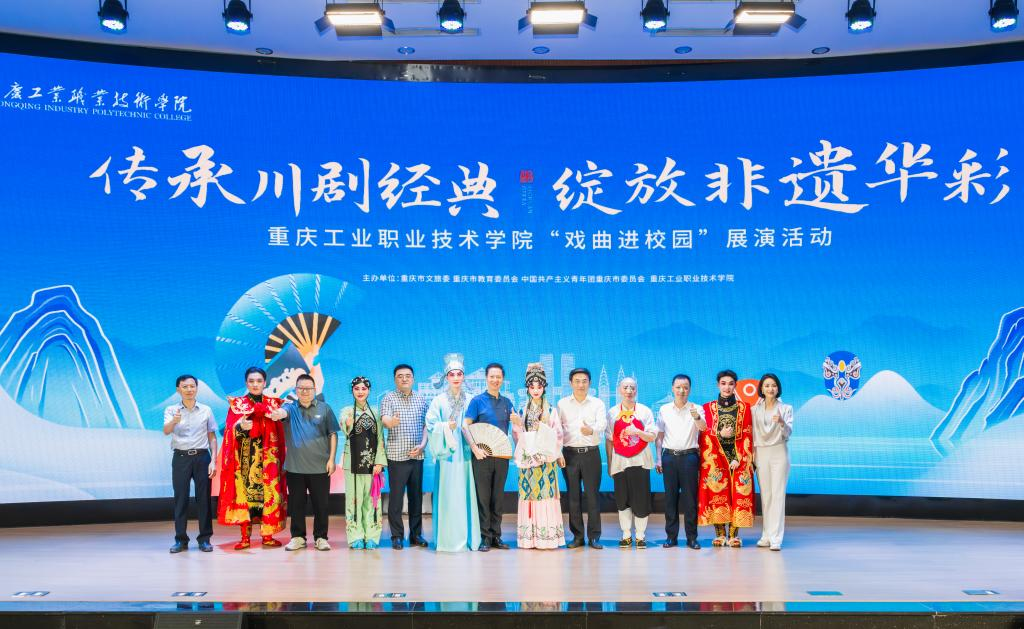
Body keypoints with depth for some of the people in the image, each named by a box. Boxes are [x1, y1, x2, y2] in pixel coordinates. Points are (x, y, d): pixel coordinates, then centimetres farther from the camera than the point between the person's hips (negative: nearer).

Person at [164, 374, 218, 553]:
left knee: (203, 498, 2)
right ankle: (180, 540, 8)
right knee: (180, 498, 1)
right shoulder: (171, 410, 2)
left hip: (202, 457, 1)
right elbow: (166, 431, -16)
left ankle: (204, 539, 9)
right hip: (181, 457, -1)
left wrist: (213, 461, -2)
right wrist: (174, 421, -39)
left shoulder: (206, 410, 6)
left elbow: (212, 437, 8)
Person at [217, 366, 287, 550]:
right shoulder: (237, 404, 6)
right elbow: (231, 432, -5)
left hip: (268, 456, 1)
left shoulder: (273, 403, 10)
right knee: (244, 492, -4)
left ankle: (267, 536, 3)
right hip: (245, 457, -1)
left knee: (269, 493, -3)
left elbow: (280, 432, 3)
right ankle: (245, 537, 1)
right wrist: (241, 427, -23)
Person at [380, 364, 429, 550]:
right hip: (397, 455, -4)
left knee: (416, 495, 9)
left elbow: (426, 425, 13)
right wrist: (391, 422, -41)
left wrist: (422, 444, -3)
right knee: (396, 496, -2)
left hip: (417, 455, 4)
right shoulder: (389, 398, -1)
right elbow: (384, 420, -17)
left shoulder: (421, 400, 11)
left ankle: (416, 534, 18)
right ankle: (397, 536, 7)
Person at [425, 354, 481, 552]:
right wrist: (446, 427, -15)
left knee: (466, 493, 1)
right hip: (446, 452, -2)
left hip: (465, 453, 2)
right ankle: (447, 538, 2)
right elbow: (431, 425, -1)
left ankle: (468, 537, 8)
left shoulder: (470, 401, 9)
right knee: (447, 495, -3)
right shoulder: (439, 401, 4)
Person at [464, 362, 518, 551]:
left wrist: (516, 420, -7)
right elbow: (466, 426, -5)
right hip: (482, 455, -4)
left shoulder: (507, 402, 12)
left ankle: (496, 536, 15)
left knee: (498, 497, 8)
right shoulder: (478, 401, 0)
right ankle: (485, 537, 4)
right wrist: (475, 447, -17)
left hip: (502, 455, 4)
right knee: (483, 496, -1)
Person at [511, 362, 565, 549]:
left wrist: (558, 455, -6)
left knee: (546, 493, -6)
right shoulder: (522, 411, 10)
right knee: (528, 494, -1)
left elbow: (558, 435, 3)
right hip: (527, 458, 1)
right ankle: (529, 537, 2)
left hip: (546, 459, -1)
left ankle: (548, 536, -3)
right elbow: (517, 436, 8)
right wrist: (517, 424, -10)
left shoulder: (551, 411, 6)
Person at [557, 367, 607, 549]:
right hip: (570, 453, 1)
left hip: (591, 453, -1)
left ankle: (594, 536, 6)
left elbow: (602, 424, -12)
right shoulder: (562, 404, 9)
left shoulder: (598, 404, 4)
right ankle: (577, 536, 12)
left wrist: (591, 430, -34)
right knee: (573, 496, 4)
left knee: (592, 495, -2)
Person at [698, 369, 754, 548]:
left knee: (737, 495, -6)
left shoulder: (744, 407, 8)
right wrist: (720, 434, -17)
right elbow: (705, 435, 2)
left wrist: (739, 459, -8)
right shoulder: (708, 408, 9)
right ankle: (720, 534, 0)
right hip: (715, 459, 0)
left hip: (738, 458, 0)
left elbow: (747, 436, 3)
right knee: (717, 494, -6)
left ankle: (734, 535, -1)